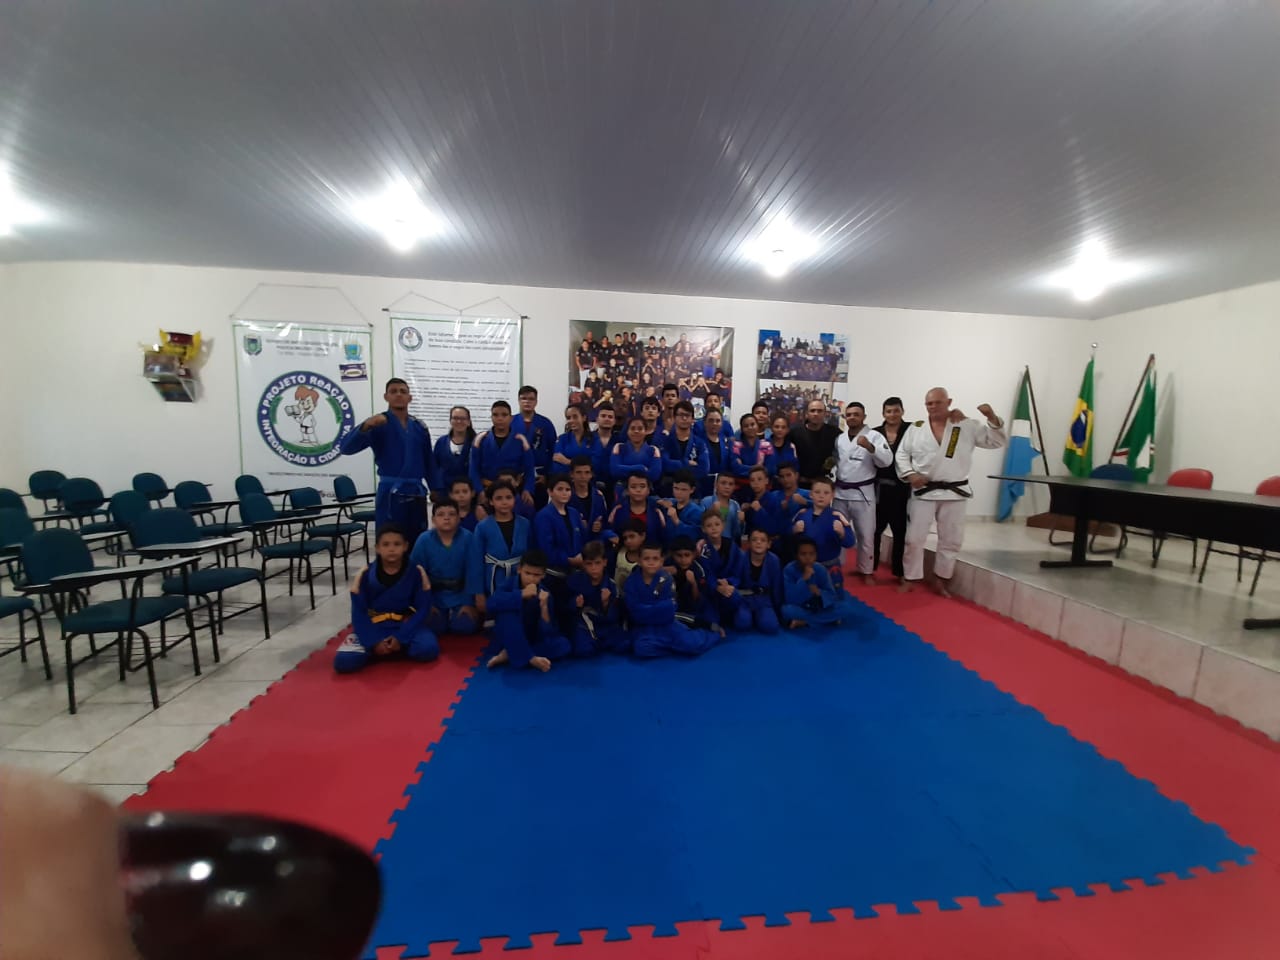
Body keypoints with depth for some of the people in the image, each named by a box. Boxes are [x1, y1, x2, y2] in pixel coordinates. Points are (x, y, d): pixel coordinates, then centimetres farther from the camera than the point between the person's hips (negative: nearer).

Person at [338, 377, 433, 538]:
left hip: (417, 494, 4)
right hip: (390, 495, -4)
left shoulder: (420, 427, 9)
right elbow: (346, 447, -17)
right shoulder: (379, 424, -3)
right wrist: (365, 426, -34)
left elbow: (428, 463, 14)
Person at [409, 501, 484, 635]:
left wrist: (469, 603, -13)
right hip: (434, 595, 1)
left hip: (461, 594, -1)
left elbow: (474, 571, -13)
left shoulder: (468, 538, -15)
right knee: (435, 626, -15)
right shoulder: (424, 540, -11)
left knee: (465, 626, -16)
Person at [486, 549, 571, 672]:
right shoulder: (511, 583, -13)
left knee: (563, 645, -21)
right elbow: (492, 603, -33)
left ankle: (509, 655, -20)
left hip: (530, 639, 2)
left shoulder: (544, 594, -12)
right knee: (507, 614, -32)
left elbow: (547, 632, -18)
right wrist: (521, 594, -36)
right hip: (510, 638, -2)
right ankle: (531, 659, -26)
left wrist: (544, 606, -32)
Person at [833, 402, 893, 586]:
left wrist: (870, 446, -34)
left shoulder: (874, 436, -7)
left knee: (865, 535, 6)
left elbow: (886, 460, -20)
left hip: (863, 493, -4)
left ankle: (866, 571, 22)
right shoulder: (839, 438, 8)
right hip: (840, 492, 4)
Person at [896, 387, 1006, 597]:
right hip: (923, 491, -1)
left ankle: (940, 580, 28)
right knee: (914, 538, 2)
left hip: (954, 492, 1)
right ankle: (910, 578, 17)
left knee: (951, 540, 11)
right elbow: (902, 454, 4)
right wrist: (910, 474, -11)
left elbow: (996, 441, -1)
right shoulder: (916, 428, 1)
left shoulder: (967, 426, 0)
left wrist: (993, 419, -17)